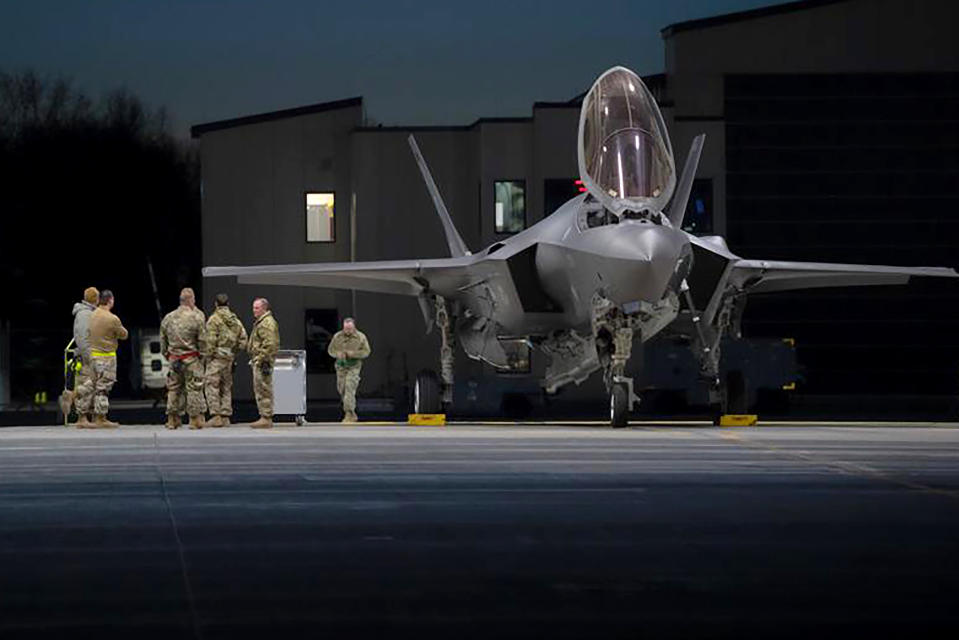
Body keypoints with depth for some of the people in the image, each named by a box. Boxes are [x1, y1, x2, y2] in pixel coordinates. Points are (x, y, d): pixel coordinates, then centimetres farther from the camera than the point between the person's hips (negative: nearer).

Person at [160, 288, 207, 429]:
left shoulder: (168, 318, 6)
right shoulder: (196, 317, -10)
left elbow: (162, 340, 13)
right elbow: (202, 340, -10)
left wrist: (167, 354, 24)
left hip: (174, 358, 5)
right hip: (191, 359, -5)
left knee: (173, 389, 11)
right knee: (194, 389, 0)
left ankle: (172, 419, 13)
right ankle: (195, 419, -1)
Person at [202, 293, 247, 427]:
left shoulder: (214, 319, -8)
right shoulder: (235, 321, 13)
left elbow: (210, 340, -15)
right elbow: (243, 340, 12)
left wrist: (208, 355, -8)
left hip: (217, 357, -7)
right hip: (229, 358, 7)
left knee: (211, 386, -7)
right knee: (226, 387, 13)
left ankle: (215, 416, -16)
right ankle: (225, 416, 13)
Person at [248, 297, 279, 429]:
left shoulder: (267, 322, -13)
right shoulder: (259, 322, 21)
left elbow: (269, 343, -22)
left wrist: (262, 359, -24)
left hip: (262, 360, -11)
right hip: (258, 360, 11)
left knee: (263, 389, -11)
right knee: (259, 389, 13)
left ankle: (266, 418, -12)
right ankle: (265, 417, 17)